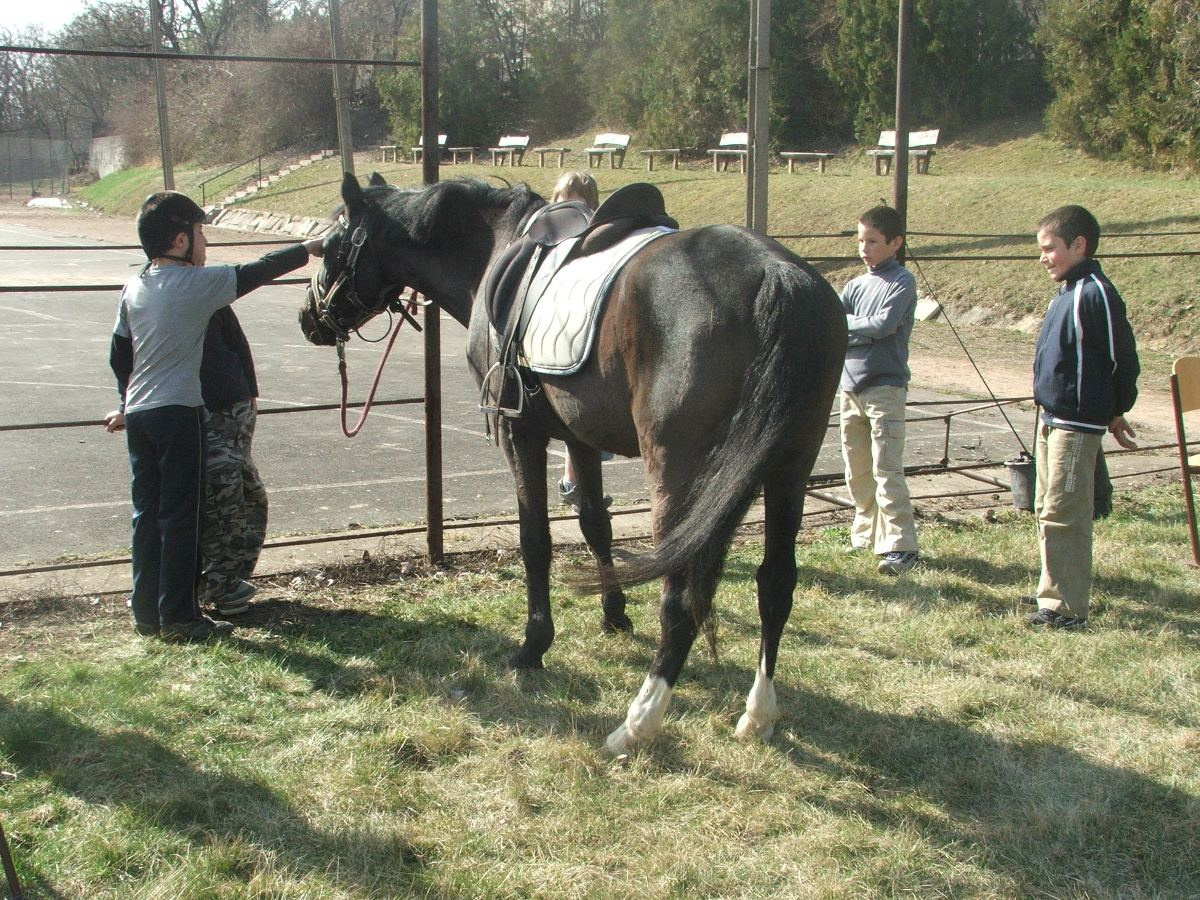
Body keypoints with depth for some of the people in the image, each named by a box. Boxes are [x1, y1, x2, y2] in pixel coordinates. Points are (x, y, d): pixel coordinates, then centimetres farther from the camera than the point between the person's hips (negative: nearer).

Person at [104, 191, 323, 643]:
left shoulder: (134, 289, 9)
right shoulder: (199, 283, -10)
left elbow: (118, 355, 16)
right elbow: (257, 272, -1)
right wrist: (306, 249, 13)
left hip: (138, 414, 7)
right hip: (179, 412, -7)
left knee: (147, 515, 12)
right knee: (180, 517, -1)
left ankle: (146, 612, 19)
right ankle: (179, 618, 4)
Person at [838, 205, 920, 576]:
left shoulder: (902, 282, -5)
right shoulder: (857, 284, 14)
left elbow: (884, 325, -18)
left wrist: (845, 325, -5)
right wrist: (865, 329, -13)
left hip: (885, 388, -7)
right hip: (850, 387, 7)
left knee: (886, 471, -10)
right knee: (857, 471, 12)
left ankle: (901, 546, -9)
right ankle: (866, 535, 23)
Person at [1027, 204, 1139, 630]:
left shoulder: (1096, 294, -17)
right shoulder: (1066, 293, 12)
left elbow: (1123, 361, -15)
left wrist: (1114, 412, -3)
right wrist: (1109, 412, 19)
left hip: (1077, 425, -10)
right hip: (1052, 420, 10)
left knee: (1061, 516, -6)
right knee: (1047, 511, 16)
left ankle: (1065, 608, 1)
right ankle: (1055, 595, 27)